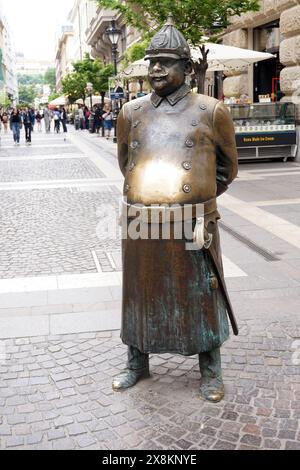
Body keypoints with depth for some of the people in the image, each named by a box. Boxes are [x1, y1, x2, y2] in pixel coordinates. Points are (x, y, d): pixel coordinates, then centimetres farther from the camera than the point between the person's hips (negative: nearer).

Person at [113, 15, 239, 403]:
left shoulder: (210, 112, -3)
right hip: (141, 225, 3)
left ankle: (210, 370, 31)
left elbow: (227, 167, 13)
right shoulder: (131, 113, 5)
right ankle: (137, 363, 37)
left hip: (192, 226, -2)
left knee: (200, 298, 10)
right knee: (140, 295, 16)